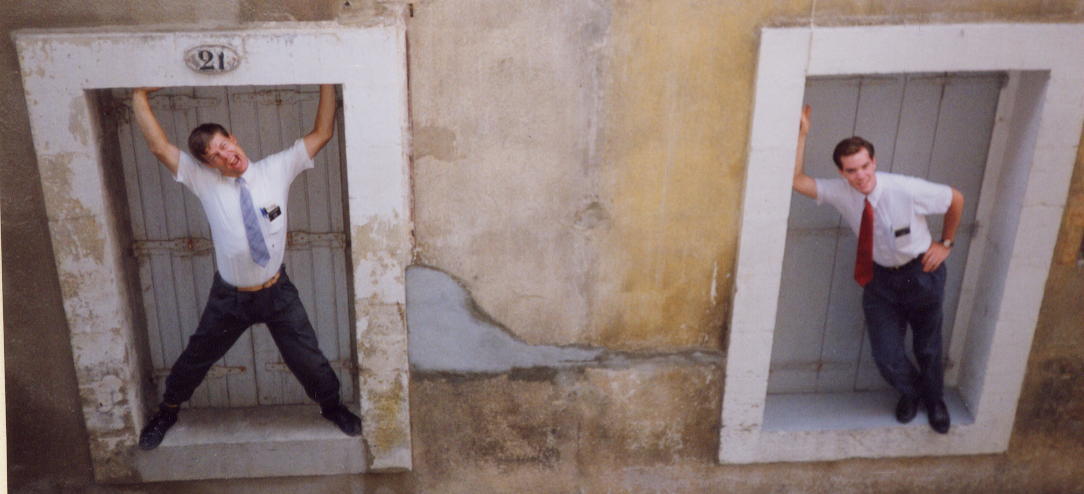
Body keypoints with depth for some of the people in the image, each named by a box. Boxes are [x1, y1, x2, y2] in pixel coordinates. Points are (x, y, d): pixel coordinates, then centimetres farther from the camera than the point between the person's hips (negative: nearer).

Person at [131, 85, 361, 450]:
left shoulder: (277, 169, -9)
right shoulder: (203, 181, -11)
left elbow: (322, 133, -10)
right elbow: (158, 146, -19)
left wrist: (327, 83, -17)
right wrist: (139, 96, -22)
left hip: (277, 292, 0)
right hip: (230, 297, 0)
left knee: (307, 358, 10)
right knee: (196, 357, 17)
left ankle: (332, 406, 39)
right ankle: (167, 412, 45)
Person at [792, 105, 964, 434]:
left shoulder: (907, 190, -27)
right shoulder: (840, 192, -17)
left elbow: (956, 199, -11)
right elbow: (797, 181, -21)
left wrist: (945, 243, -4)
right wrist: (801, 134, -26)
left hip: (922, 272, -2)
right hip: (880, 276, 2)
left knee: (928, 348, 17)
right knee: (887, 356, 0)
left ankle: (934, 402, 49)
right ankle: (910, 392, 38)